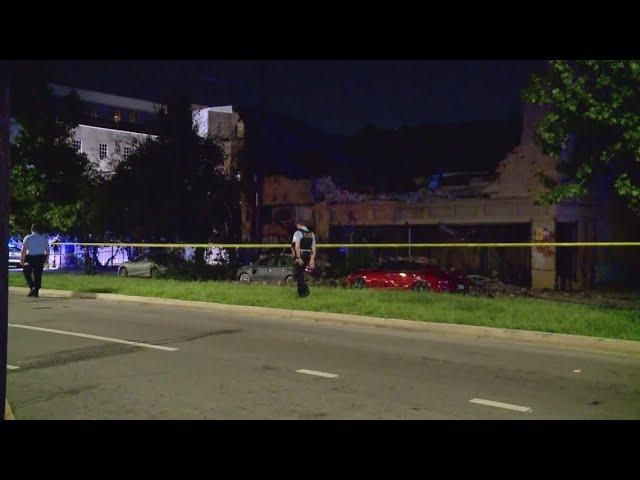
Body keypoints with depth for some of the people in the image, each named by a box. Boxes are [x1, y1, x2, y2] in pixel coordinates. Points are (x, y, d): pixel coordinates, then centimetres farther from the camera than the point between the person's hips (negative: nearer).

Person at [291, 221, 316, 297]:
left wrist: (299, 258, -18)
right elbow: (313, 248, 7)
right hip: (308, 256, 6)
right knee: (301, 273, 19)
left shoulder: (298, 233, -7)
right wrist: (312, 260, 4)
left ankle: (304, 290, -9)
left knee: (297, 274, 1)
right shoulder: (312, 234, 12)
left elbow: (297, 247, -17)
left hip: (300, 257, -6)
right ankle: (301, 291, 21)